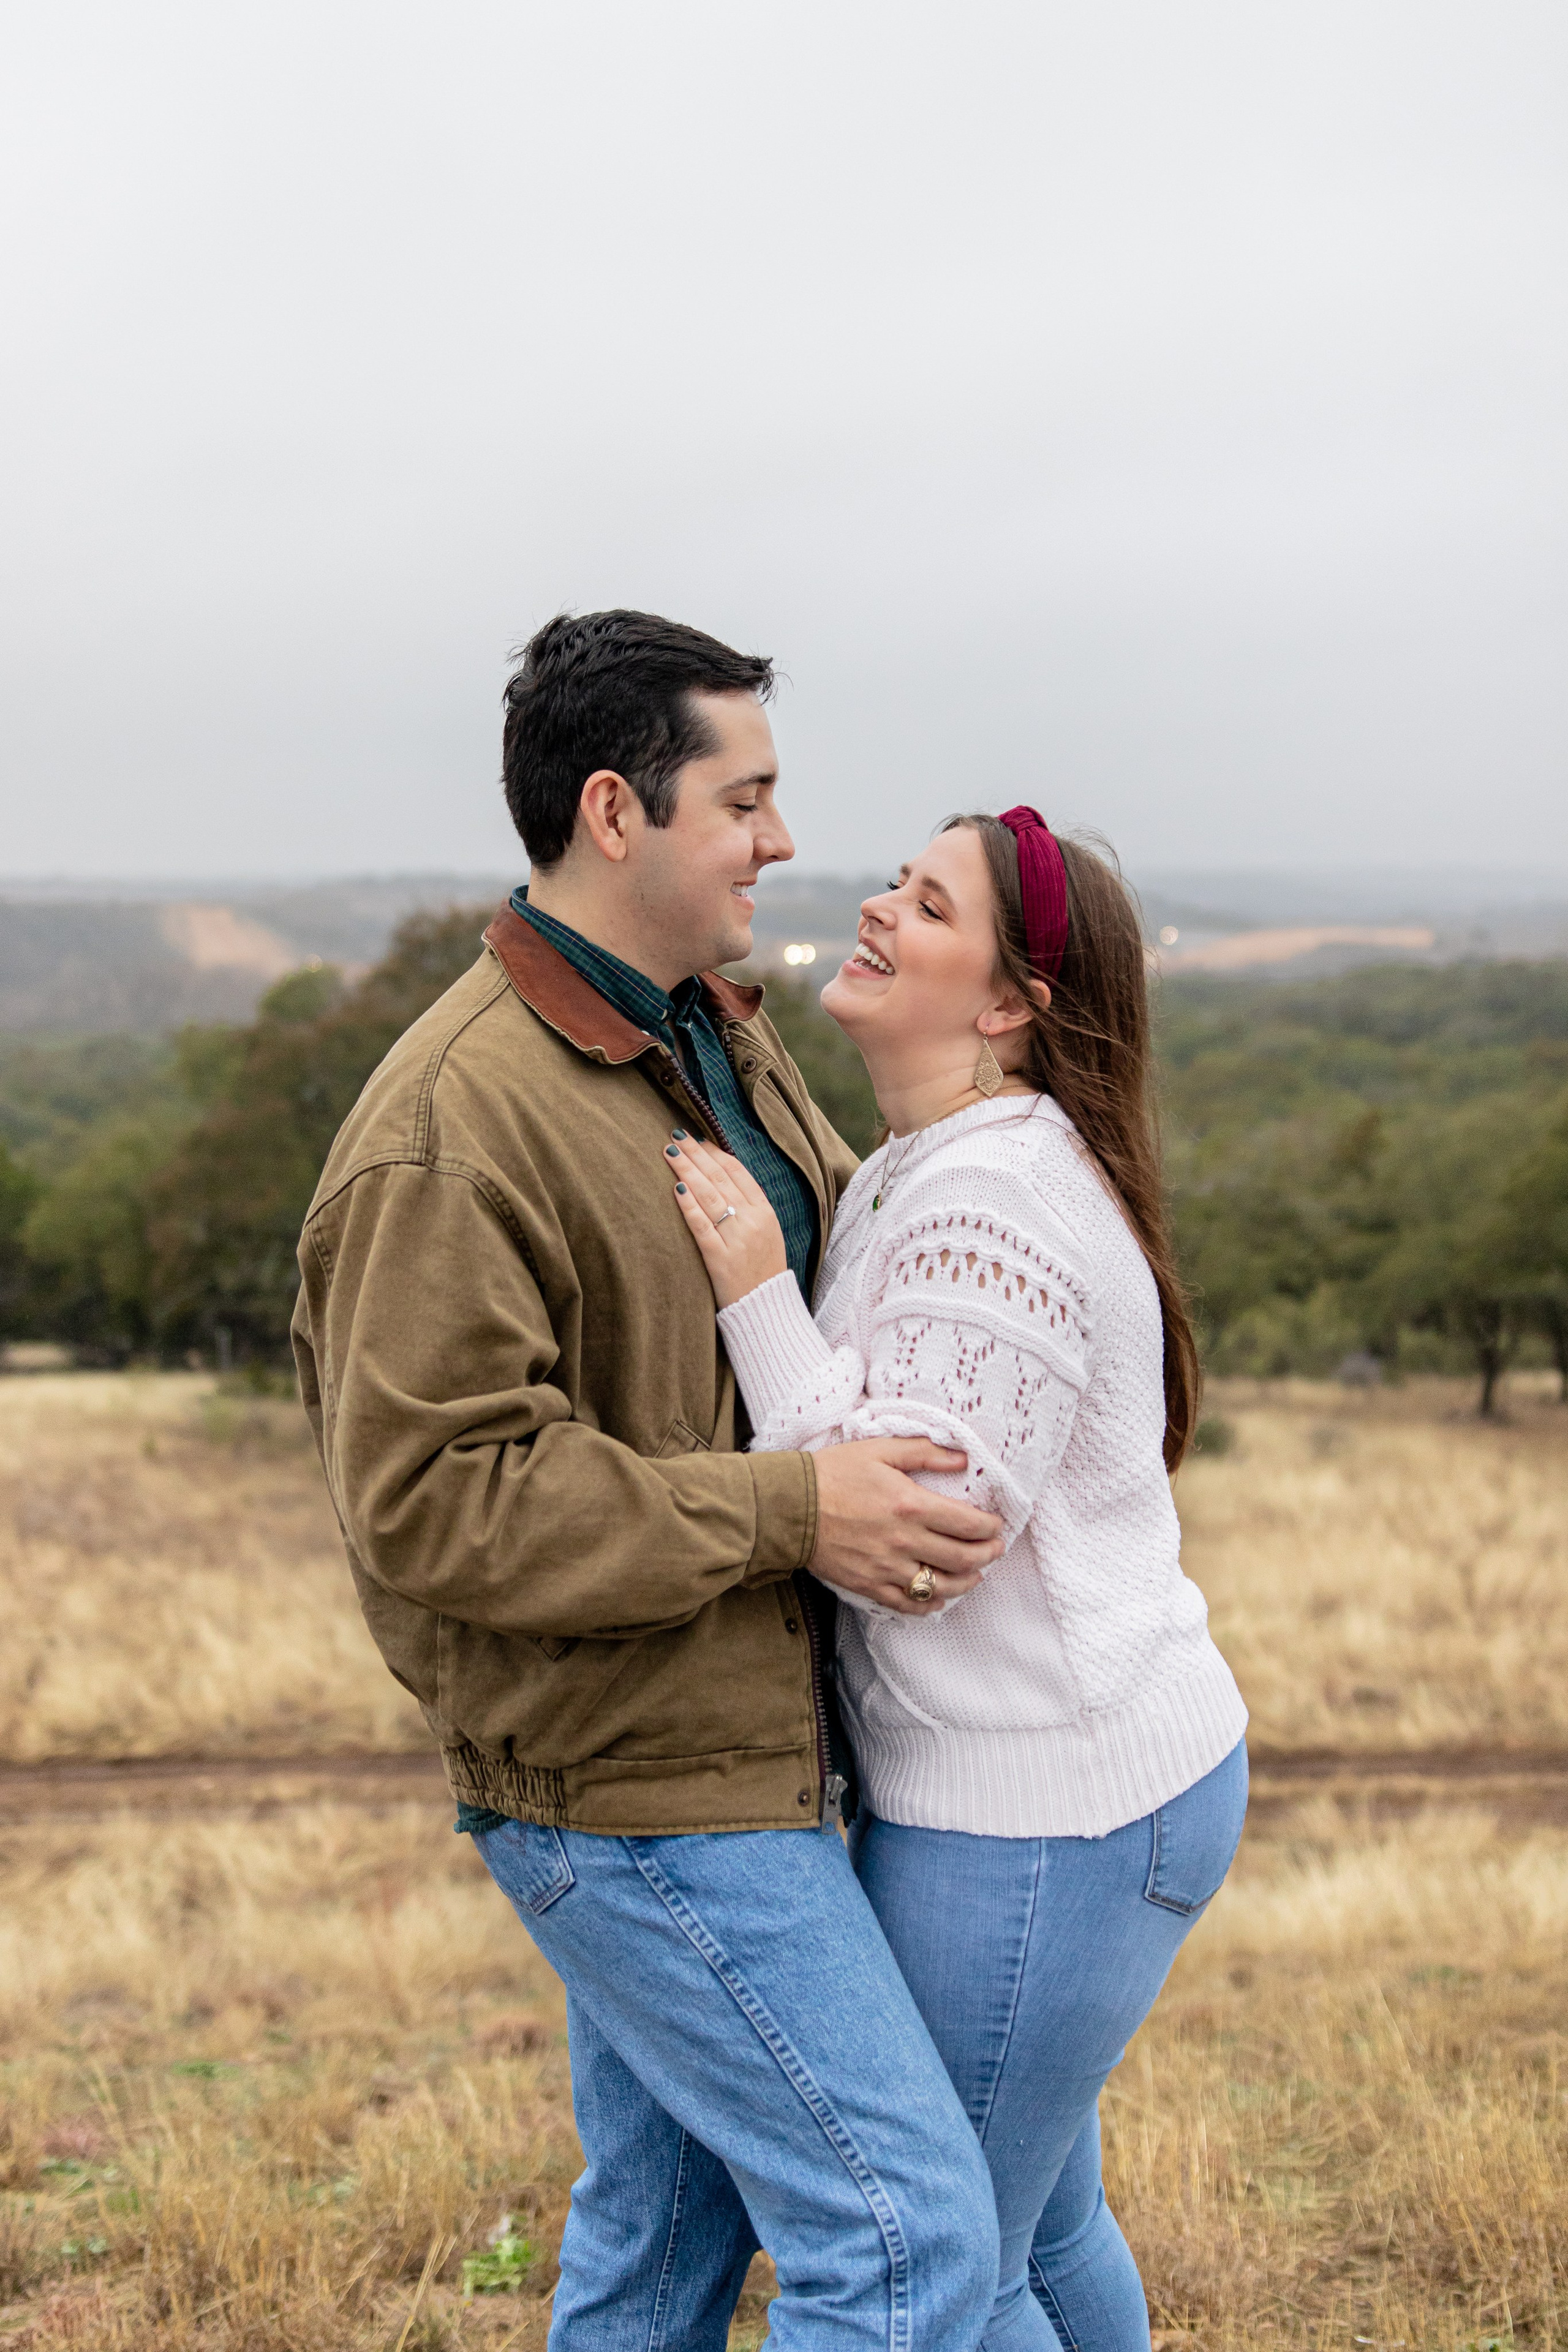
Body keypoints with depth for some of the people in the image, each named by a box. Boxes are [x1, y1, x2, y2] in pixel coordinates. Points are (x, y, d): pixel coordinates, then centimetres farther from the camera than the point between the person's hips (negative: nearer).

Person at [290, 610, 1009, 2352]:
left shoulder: (716, 1042, 10)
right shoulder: (450, 1126, -21)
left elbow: (841, 1226, 29)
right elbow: (429, 1500, -25)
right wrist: (787, 1513, -24)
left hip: (710, 1746, 10)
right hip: (636, 1796, -10)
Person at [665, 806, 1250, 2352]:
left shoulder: (990, 1209, -22)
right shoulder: (924, 1174, 12)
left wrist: (759, 1299, -23)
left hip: (1036, 1817, -11)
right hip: (1106, 1768, 11)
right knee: (1045, 2223, 24)